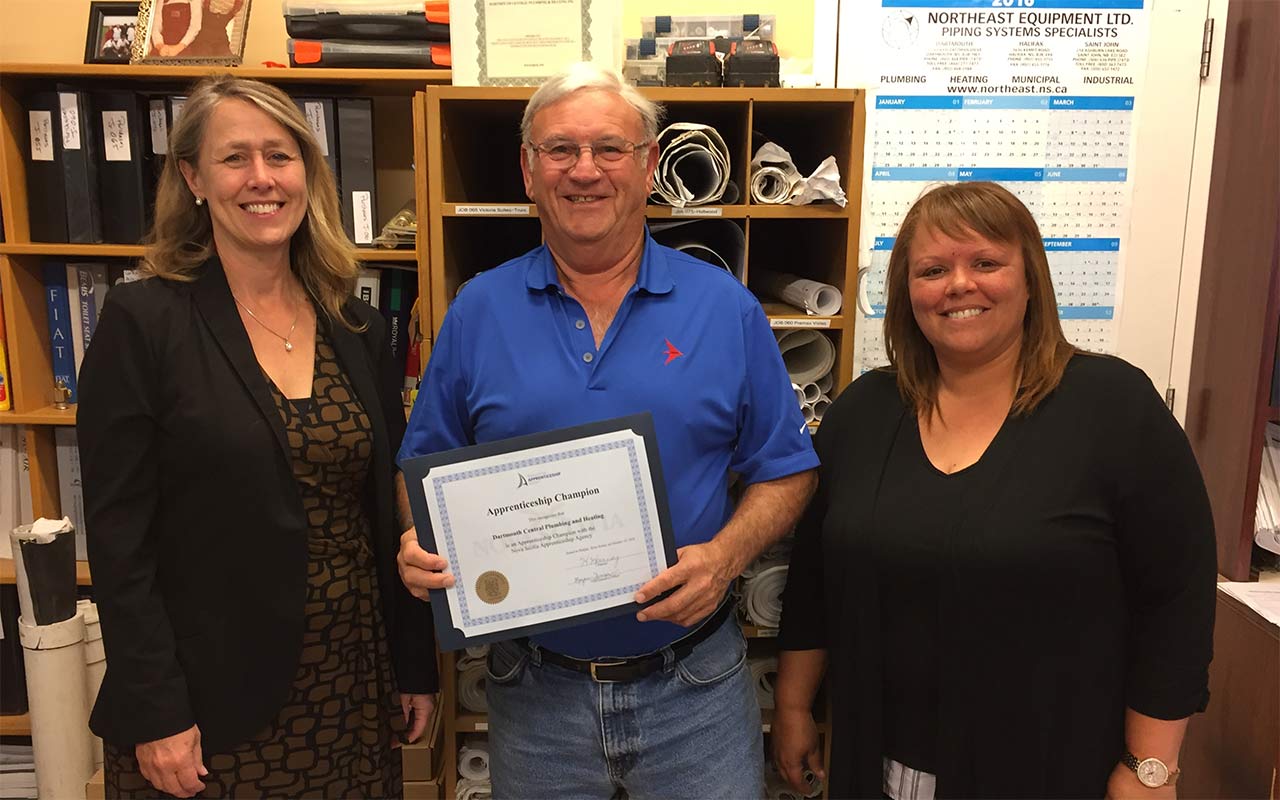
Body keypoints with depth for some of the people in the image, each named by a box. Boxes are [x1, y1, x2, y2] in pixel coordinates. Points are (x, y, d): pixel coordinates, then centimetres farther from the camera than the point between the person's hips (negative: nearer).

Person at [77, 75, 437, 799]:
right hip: (212, 704, -3)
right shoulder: (144, 323, -9)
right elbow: (119, 538, -10)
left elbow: (393, 511, 7)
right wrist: (153, 714, -12)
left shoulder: (359, 328, 3)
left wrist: (417, 666, 7)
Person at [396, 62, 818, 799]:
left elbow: (785, 470, 1)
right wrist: (420, 544, -13)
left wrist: (724, 557, -16)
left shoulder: (726, 307, -3)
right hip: (534, 688, 1)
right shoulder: (477, 312, 0)